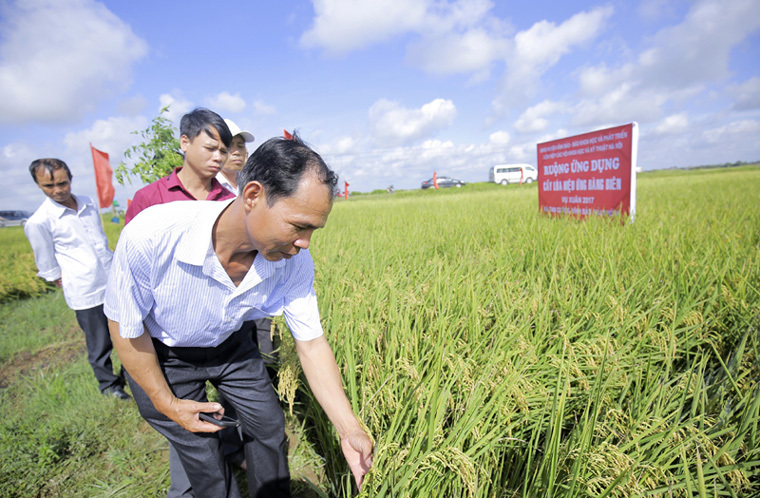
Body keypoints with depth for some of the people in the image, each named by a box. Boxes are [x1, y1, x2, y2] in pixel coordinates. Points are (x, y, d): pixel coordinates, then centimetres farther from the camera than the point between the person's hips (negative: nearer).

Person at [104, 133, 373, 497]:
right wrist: (167, 403, -10)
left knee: (270, 427, 11)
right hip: (162, 355, -2)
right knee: (203, 458, 6)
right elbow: (124, 326, -20)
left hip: (231, 345, 3)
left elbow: (312, 343, -18)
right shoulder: (151, 236, -38)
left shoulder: (294, 261, -28)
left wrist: (349, 429, -22)